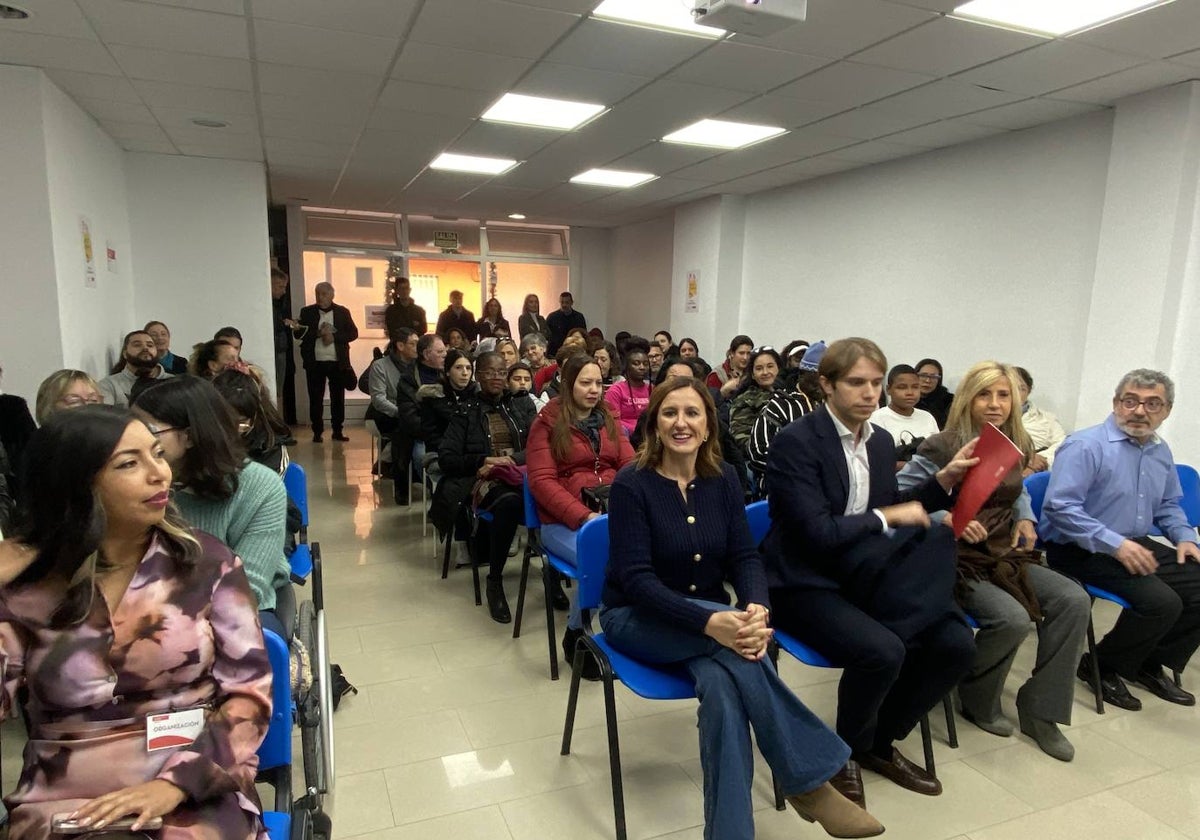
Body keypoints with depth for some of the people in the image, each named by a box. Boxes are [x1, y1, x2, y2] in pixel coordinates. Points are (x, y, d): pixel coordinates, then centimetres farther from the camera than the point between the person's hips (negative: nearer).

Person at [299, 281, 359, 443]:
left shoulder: (342, 312, 6)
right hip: (315, 363, 0)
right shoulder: (307, 312, 5)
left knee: (338, 398, 6)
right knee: (316, 399, 2)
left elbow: (353, 333, 0)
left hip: (338, 362, 0)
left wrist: (334, 336, -13)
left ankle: (337, 431, 15)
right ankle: (317, 432, 10)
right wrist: (318, 333, -15)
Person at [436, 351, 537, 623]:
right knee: (509, 501, -40)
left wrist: (511, 459, -10)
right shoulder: (466, 412, 14)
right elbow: (446, 459, 4)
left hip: (523, 474, 2)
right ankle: (494, 580, -22)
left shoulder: (523, 404, 20)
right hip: (484, 480, -2)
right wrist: (483, 461, -11)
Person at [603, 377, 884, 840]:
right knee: (732, 646, -34)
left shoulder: (723, 478, -1)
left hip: (712, 616, 4)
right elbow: (636, 579, -22)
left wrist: (757, 607, -29)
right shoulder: (631, 484, -16)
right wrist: (709, 622, -36)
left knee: (721, 684, -32)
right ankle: (808, 779, -23)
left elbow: (745, 557, -5)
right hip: (637, 619, -3)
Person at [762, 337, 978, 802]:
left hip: (866, 576, 8)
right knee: (881, 651, -30)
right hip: (807, 584, -7)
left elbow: (890, 509, 18)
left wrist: (943, 480, 5)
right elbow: (818, 533, -23)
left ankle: (880, 740, 15)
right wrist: (888, 516, -13)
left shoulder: (880, 441, 8)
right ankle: (847, 751, 4)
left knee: (956, 643, -10)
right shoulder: (795, 442, -16)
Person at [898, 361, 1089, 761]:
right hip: (957, 560, -7)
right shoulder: (943, 447, -13)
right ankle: (977, 702, 4)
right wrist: (946, 518, -24)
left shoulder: (1017, 446, 8)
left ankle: (1039, 710, 1)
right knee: (1013, 618, -28)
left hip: (1005, 554, 7)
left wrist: (1026, 518, 9)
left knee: (1074, 600, -13)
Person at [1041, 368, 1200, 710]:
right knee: (1162, 601, -24)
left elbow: (1168, 505, 27)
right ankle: (1102, 667, 1)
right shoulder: (1085, 446, -16)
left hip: (1136, 546, 9)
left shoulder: (1161, 452, 12)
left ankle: (1151, 665, 17)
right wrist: (1115, 545, -27)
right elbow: (1059, 507, -24)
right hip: (1082, 552, -9)